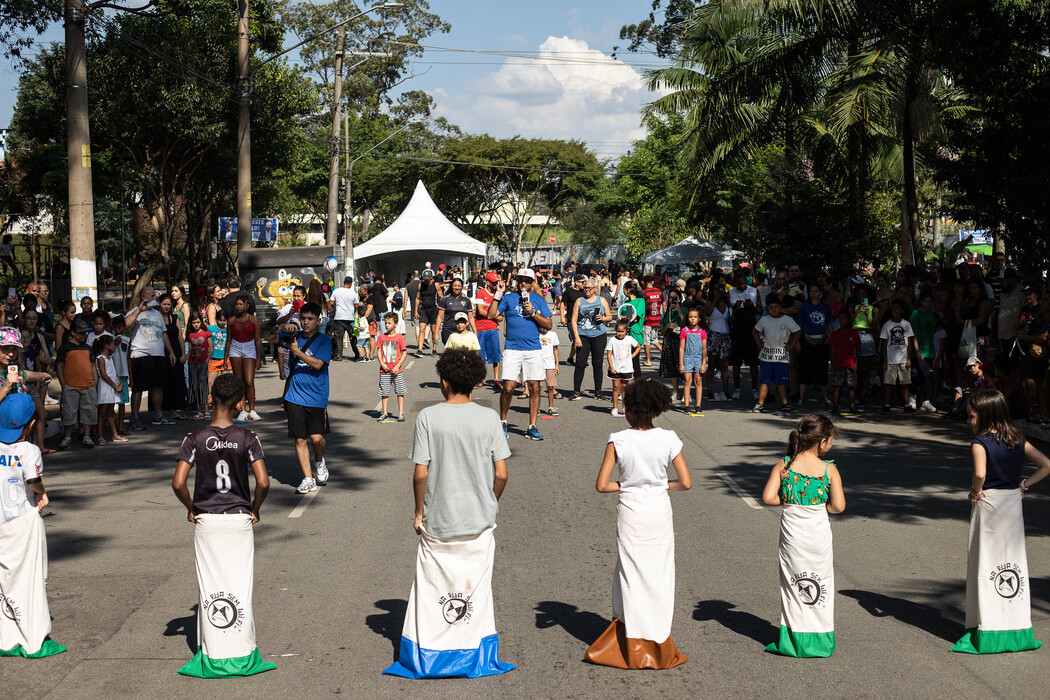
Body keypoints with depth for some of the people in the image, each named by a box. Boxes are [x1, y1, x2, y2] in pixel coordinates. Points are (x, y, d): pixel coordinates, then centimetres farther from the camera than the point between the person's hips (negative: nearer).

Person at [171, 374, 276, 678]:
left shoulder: (195, 439, -6)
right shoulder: (248, 439, -7)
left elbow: (178, 482, -13)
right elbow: (263, 482, -15)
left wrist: (191, 508, 3)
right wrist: (255, 508, 1)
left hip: (206, 521, 0)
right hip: (239, 520, 0)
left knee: (210, 587, 7)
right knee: (240, 586, 6)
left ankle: (213, 657, 11)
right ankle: (242, 655, 11)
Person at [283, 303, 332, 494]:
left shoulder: (324, 340, -3)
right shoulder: (296, 337, 10)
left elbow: (318, 364, -15)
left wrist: (298, 352, -19)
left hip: (316, 397, -3)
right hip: (295, 397, 3)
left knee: (316, 438, -9)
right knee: (300, 439, 1)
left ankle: (320, 461, 25)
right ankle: (308, 479, 10)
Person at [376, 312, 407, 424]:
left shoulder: (399, 337, -4)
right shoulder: (382, 337, 4)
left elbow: (404, 353, -3)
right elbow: (379, 352, 4)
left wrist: (398, 366, -12)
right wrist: (382, 364, -9)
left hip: (397, 370, -2)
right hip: (384, 369, 2)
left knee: (400, 392, 2)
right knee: (384, 392, 7)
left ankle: (401, 414, 9)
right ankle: (385, 413, 17)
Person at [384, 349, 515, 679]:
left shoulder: (428, 417, -9)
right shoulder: (489, 418, -4)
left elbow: (420, 473, -10)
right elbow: (501, 474, -4)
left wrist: (419, 510, 4)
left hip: (437, 521, -1)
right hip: (479, 521, 1)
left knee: (432, 588, 10)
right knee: (476, 587, 13)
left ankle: (426, 656, 15)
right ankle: (477, 656, 19)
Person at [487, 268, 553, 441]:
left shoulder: (538, 300, 10)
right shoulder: (508, 297, 7)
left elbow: (548, 325, 5)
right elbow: (491, 315, 0)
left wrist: (533, 313, -7)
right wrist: (497, 297, -8)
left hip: (533, 349, 2)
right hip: (512, 349, -1)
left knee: (534, 388, 1)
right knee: (508, 387, -7)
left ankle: (532, 427, 9)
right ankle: (503, 422, 11)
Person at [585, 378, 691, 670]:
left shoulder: (618, 441, -11)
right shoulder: (668, 439, -7)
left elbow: (601, 485, -12)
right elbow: (686, 483, -6)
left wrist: (623, 486, 5)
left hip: (630, 512, -1)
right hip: (660, 513, 1)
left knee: (630, 573, 12)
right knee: (659, 574, 12)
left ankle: (632, 648, 17)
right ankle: (658, 646, 19)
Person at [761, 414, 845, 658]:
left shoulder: (783, 465, -6)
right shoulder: (829, 469, -10)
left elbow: (768, 497, -13)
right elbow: (838, 506, -12)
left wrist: (788, 501, 4)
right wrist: (818, 505, 5)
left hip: (791, 533, 1)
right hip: (818, 533, -1)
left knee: (793, 583, 15)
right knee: (821, 584, 15)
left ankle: (794, 639, 18)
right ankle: (820, 641, 21)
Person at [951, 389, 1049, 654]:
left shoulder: (980, 442, -14)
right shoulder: (1018, 439, 5)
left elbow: (980, 474, -30)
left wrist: (976, 491, -13)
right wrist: (1026, 484, 6)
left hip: (988, 504, -6)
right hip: (1014, 503, 6)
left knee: (986, 567, 1)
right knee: (1015, 565, 13)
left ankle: (988, 633, 3)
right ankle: (1018, 628, 18)